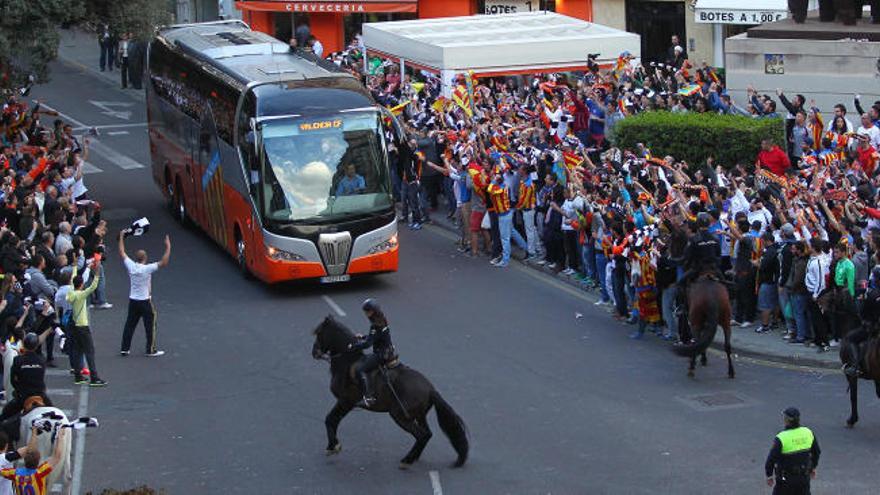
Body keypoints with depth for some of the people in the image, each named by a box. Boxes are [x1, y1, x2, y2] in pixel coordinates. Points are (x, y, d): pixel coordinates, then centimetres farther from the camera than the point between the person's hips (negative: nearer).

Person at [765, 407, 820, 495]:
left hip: (786, 479, -5)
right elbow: (816, 452, 8)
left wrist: (769, 475, -3)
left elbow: (771, 460, -19)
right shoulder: (808, 433, -7)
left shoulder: (781, 438, -23)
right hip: (804, 477, 5)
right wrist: (813, 467, 23)